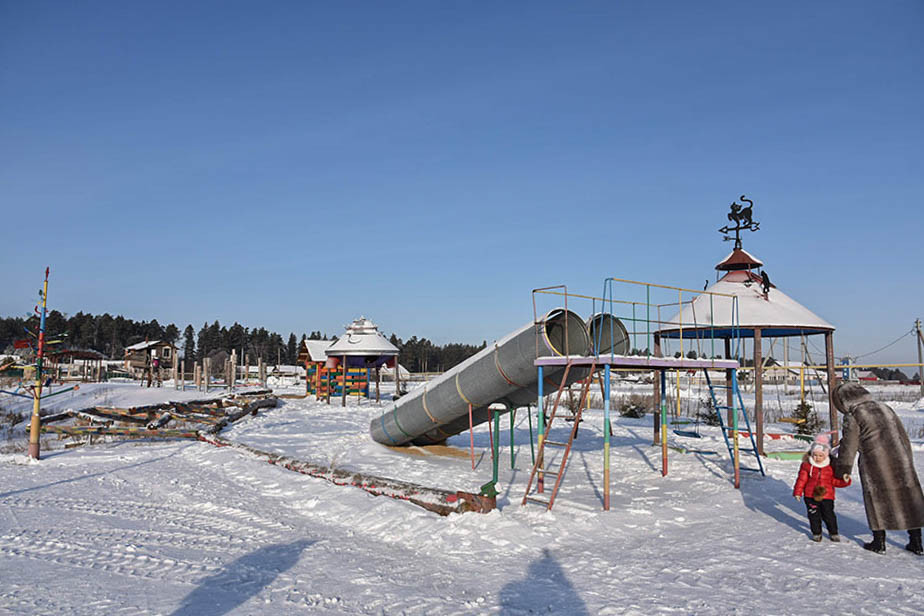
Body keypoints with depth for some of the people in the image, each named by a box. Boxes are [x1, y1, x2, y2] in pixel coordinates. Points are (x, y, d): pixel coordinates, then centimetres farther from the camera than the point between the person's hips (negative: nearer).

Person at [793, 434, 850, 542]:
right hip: (811, 495, 0)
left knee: (829, 515, 6)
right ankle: (816, 533, 24)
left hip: (827, 496, 0)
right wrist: (798, 492, -1)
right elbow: (802, 479, 0)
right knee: (814, 515, 8)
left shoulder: (831, 466, -3)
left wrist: (845, 481, -15)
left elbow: (835, 480, 4)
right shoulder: (807, 465, -5)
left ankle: (833, 532, 27)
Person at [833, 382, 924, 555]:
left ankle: (879, 543, 14)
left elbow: (849, 445, -4)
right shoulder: (884, 408, 12)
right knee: (908, 498, 12)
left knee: (878, 500, 7)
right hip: (900, 462, 5)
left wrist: (844, 469, 6)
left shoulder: (852, 417, -6)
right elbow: (903, 435, 17)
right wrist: (907, 460, 24)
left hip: (875, 466, -5)